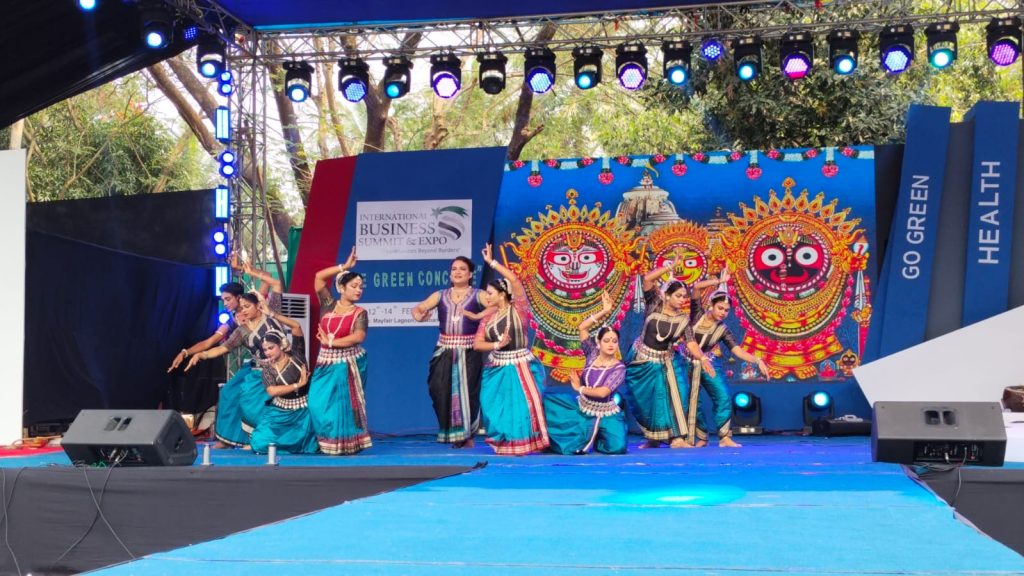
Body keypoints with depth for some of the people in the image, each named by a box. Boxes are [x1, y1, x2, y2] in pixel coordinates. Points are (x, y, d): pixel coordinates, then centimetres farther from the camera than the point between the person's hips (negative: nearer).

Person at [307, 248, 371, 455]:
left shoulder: (359, 313, -4)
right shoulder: (329, 305, 5)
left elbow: (358, 337, -20)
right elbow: (319, 277, 0)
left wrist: (330, 342, -15)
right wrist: (344, 267, -1)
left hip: (346, 364, -3)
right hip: (325, 363, 3)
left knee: (342, 404, -4)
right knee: (318, 404, -2)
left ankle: (345, 443, 5)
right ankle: (326, 443, 11)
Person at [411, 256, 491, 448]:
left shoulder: (478, 295, 3)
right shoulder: (440, 295, 12)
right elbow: (417, 308, 11)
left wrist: (477, 316, -24)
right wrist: (418, 316, -12)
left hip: (468, 353, -3)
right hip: (444, 352, 3)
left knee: (466, 391, -6)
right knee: (442, 391, -1)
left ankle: (466, 435, 6)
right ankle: (452, 433, 13)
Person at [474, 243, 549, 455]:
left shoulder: (518, 309, -5)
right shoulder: (488, 318, 8)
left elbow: (514, 280, -18)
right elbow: (477, 344, 2)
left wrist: (491, 262, -13)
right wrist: (497, 345, -16)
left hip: (519, 367, -4)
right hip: (497, 370, 5)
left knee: (523, 405, -7)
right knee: (498, 408, 4)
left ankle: (523, 443, 6)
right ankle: (505, 444, 20)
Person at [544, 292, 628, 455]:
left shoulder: (619, 368, -18)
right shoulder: (593, 354, -6)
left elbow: (602, 392, -28)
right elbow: (582, 328, -13)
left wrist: (579, 388, -16)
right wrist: (604, 311, -17)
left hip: (604, 415, -4)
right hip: (582, 408, 4)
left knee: (617, 446, -21)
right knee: (548, 401, -2)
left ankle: (592, 438, 14)